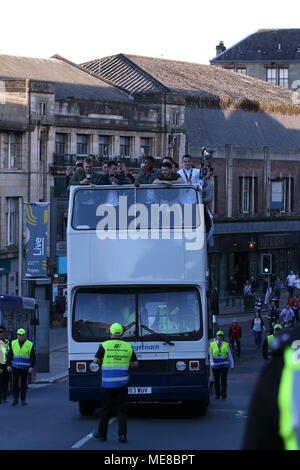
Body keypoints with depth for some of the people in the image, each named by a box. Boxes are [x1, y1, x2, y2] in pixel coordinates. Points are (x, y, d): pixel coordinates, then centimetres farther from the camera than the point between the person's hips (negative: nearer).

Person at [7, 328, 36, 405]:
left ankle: (23, 400, 11)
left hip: (25, 368, -1)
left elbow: (33, 357, -1)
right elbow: (9, 355, 7)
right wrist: (9, 365, -1)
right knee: (15, 383, -6)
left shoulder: (29, 344, -1)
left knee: (24, 384, 2)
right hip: (15, 367, 1)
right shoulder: (13, 343, 5)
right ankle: (15, 399, 2)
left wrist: (31, 367, -10)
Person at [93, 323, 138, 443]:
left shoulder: (105, 345, -5)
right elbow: (135, 363, 6)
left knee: (105, 410, 9)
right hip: (122, 383, 2)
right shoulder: (128, 347, 3)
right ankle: (122, 434, -4)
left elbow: (96, 360, -2)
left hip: (108, 383, -1)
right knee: (121, 410, 5)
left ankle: (102, 433, 19)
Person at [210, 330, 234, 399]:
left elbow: (230, 356, 12)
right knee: (216, 381, 5)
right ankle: (217, 394, 14)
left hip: (224, 365, -1)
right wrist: (212, 363, -13)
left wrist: (232, 365, 12)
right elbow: (210, 355, 1)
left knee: (223, 380, -12)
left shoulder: (226, 345, 6)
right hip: (215, 366, 1)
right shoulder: (212, 345, 6)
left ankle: (224, 393, -16)